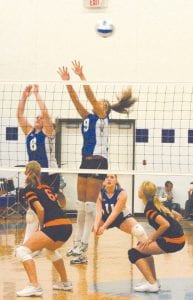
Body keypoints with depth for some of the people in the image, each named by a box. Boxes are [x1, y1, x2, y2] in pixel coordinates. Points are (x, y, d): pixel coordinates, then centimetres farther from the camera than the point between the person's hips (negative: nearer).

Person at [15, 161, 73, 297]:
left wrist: (41, 226, 5)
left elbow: (40, 209, -9)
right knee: (50, 250, 37)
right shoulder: (46, 187, 22)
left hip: (54, 227, -8)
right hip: (67, 226, 8)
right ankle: (65, 282, 39)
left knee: (23, 251, -5)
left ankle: (35, 286, -16)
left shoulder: (30, 188, 2)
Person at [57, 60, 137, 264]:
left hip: (98, 162, -8)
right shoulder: (87, 117, 17)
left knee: (90, 205, -8)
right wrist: (67, 81, 2)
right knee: (81, 205, 9)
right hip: (86, 161, 8)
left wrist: (81, 76, -14)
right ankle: (78, 243, 14)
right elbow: (75, 100, 11)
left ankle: (83, 247, -9)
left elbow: (90, 96, -13)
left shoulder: (103, 118, -2)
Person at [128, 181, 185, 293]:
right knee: (143, 248, 27)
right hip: (179, 239, 9)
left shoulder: (149, 208, -11)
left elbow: (165, 224, -22)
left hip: (172, 241, -9)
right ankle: (153, 281, 27)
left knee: (134, 253, -4)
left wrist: (151, 239, -11)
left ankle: (152, 284, -7)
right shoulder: (157, 203, 15)